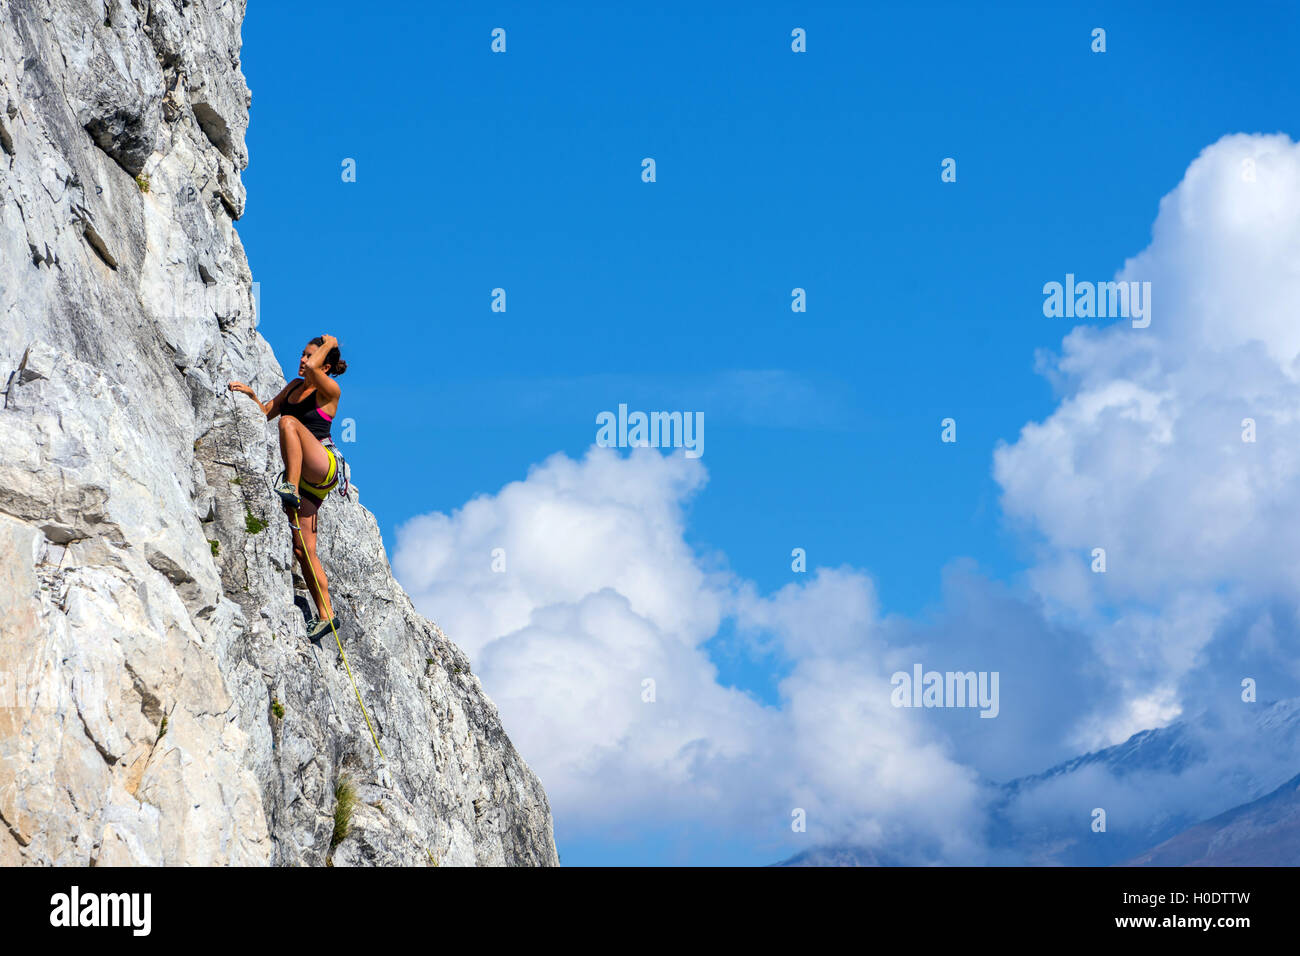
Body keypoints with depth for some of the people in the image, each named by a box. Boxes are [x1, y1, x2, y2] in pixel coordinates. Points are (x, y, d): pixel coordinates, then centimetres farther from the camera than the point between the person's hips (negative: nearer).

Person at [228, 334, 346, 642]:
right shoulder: (294, 387, 20)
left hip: (323, 465, -8)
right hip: (304, 477, 8)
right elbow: (266, 413, 21)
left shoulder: (329, 390, -3)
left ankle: (290, 489, -36)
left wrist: (329, 344, -7)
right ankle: (325, 614, 0)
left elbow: (312, 369, -24)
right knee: (302, 549, -1)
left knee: (289, 422, -29)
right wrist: (250, 394, 3)